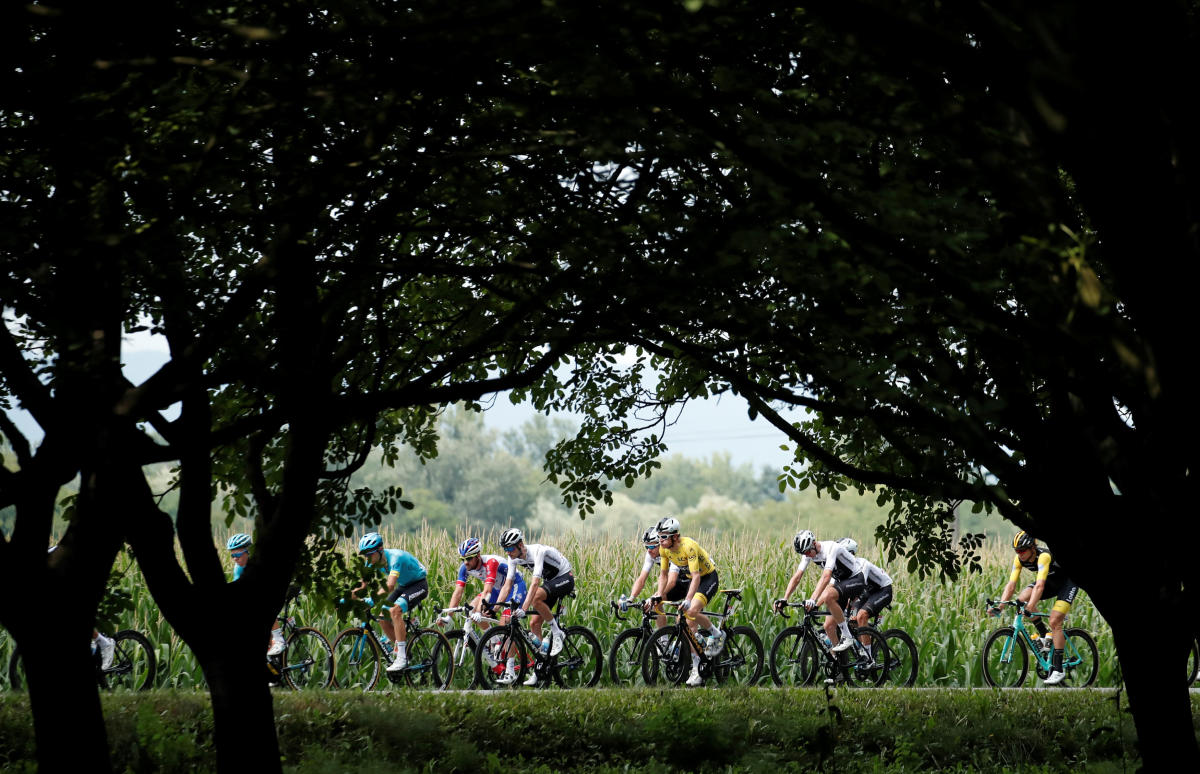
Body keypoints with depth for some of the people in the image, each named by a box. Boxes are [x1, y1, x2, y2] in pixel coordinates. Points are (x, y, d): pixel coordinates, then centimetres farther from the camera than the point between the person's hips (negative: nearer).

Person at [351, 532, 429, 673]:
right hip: (403, 586, 8)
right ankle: (399, 650, 15)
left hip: (419, 584, -8)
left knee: (395, 610, -29)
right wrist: (349, 597, -26)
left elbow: (390, 586, -44)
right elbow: (362, 585, -8)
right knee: (383, 618, -4)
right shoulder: (373, 561, -9)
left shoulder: (395, 558, -33)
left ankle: (402, 658, -28)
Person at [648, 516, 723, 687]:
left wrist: (688, 600, -43)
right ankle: (696, 669, 0)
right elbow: (664, 574, 4)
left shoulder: (688, 546, -30)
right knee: (689, 622, -4)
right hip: (693, 579, 7)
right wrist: (658, 596, -9)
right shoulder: (664, 549, -8)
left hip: (709, 578, -7)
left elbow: (696, 576, -34)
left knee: (692, 610, -30)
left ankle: (717, 635, -4)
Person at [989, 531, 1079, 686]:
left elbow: (1040, 586, -46)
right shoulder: (1019, 560, -15)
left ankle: (1057, 670, -17)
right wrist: (999, 606, -30)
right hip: (1051, 581, 7)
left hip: (1068, 581, -7)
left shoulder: (1044, 556, -35)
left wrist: (1031, 606, -58)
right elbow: (1011, 584, -18)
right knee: (1023, 598, -18)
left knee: (1054, 622, -21)